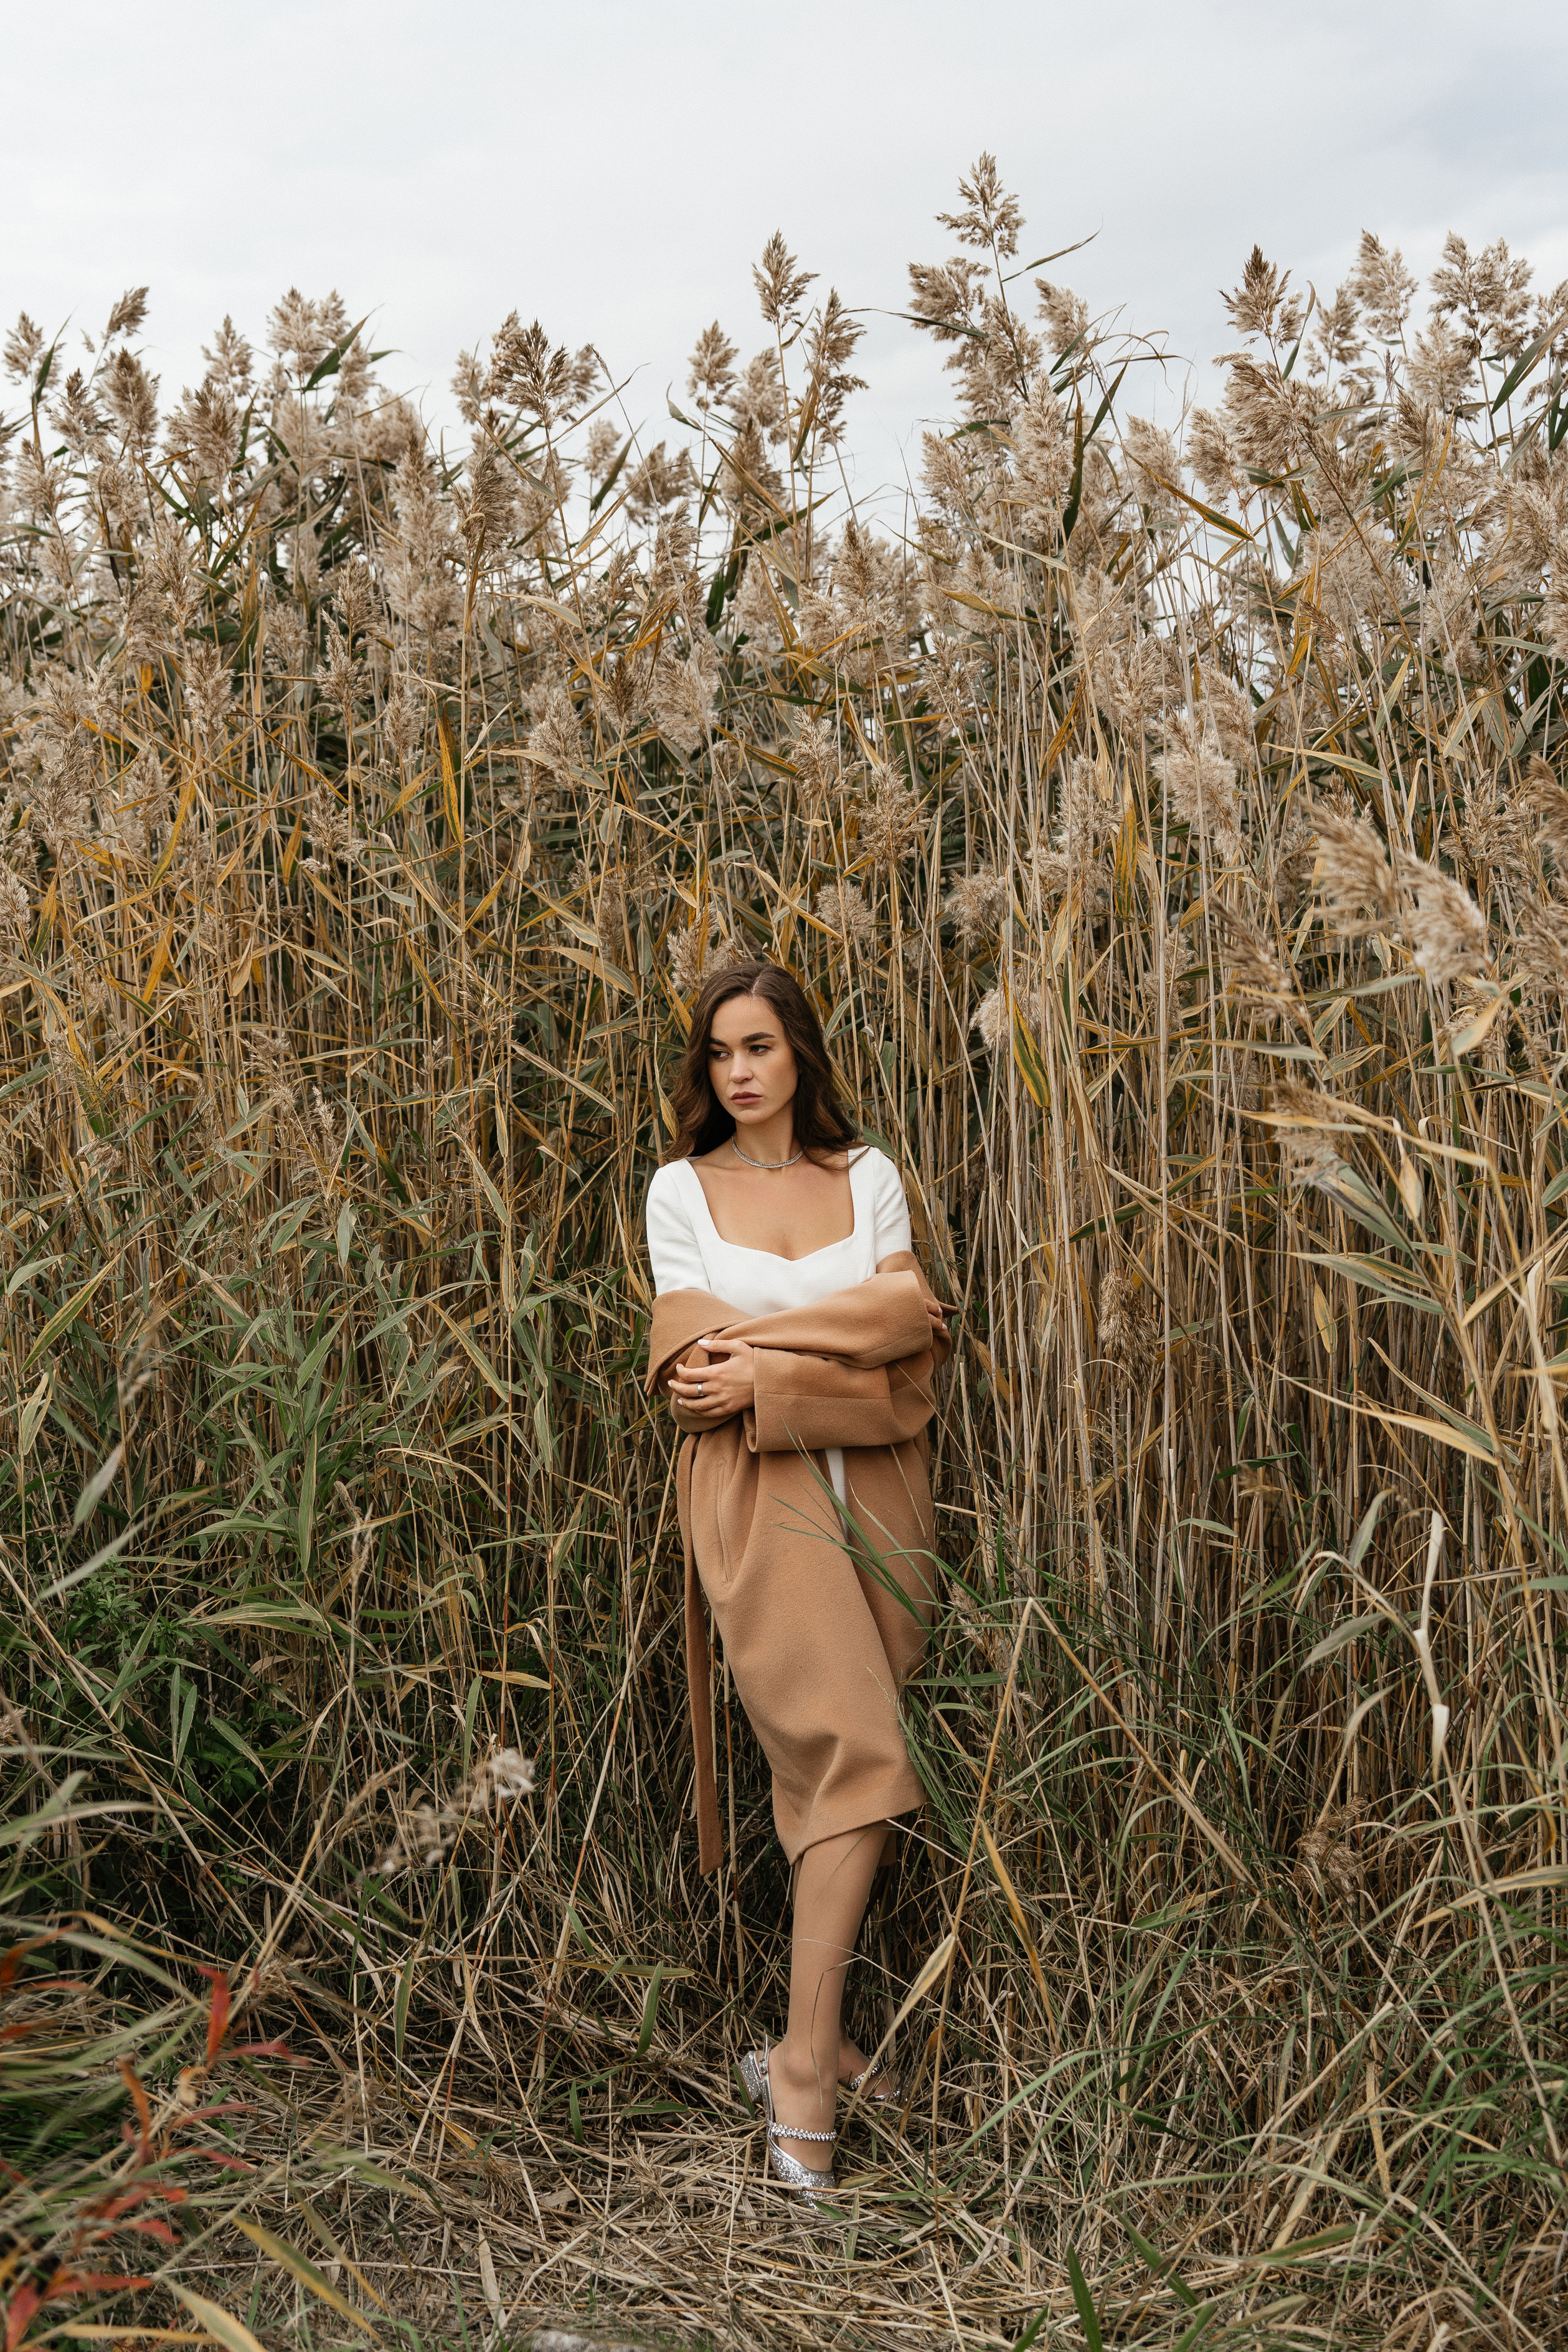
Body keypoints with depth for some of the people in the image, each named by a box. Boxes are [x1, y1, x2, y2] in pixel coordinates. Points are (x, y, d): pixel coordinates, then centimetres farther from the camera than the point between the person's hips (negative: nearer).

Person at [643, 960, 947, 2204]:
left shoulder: (868, 1174, 11)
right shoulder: (681, 1189, 5)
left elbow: (906, 1319, -3)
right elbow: (698, 1368, -5)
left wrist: (764, 1345, -11)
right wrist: (843, 1347, -11)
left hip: (876, 1489, 3)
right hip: (758, 1493, -3)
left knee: (840, 1765, 3)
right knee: (856, 1756, -14)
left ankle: (810, 2040, 15)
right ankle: (810, 2063, -7)